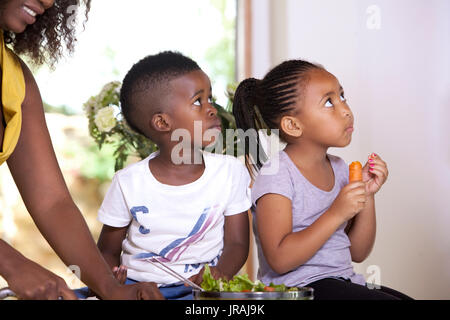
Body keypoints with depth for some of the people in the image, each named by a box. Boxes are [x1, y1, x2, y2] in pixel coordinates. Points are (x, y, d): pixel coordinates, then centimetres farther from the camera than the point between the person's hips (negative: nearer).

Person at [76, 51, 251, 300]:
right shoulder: (129, 183, -3)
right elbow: (107, 250, 7)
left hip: (200, 288, 0)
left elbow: (237, 243, 4)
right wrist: (112, 279, -16)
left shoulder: (230, 172, 0)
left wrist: (219, 273, -18)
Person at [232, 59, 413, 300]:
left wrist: (367, 196, -1)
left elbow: (357, 252, 13)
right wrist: (336, 214, -23)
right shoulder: (276, 173, -12)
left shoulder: (338, 168, 10)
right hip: (297, 287, -8)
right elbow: (279, 260, -21)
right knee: (388, 299, -22)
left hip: (344, 280, 8)